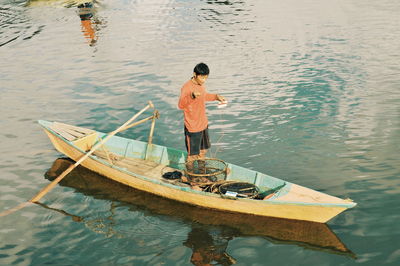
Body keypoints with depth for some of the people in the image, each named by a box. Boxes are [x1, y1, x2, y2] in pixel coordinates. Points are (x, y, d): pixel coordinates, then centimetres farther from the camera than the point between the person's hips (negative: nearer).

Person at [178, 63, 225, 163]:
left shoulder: (200, 84, 4)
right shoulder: (186, 87, -22)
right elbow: (181, 105, -32)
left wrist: (216, 96, 10)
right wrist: (191, 96, -47)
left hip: (203, 124, 9)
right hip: (192, 127, -8)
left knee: (203, 150, 23)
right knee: (192, 154, 3)